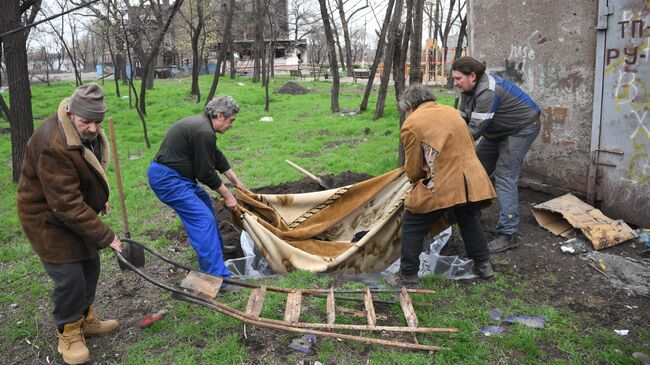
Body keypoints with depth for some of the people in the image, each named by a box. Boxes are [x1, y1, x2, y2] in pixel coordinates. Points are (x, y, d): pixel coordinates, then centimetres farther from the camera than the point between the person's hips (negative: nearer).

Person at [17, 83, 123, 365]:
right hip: (49, 218, -9)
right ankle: (69, 333, 18)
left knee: (90, 266, 15)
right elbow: (67, 205, -34)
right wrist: (105, 236, -30)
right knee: (69, 276, -5)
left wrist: (99, 197, 18)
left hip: (78, 210, 9)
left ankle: (86, 319, 35)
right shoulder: (54, 146, -35)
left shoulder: (88, 130, -6)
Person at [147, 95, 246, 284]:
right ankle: (218, 277, -17)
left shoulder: (201, 124, 13)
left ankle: (216, 247, 40)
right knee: (204, 219, -15)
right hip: (167, 179, -11)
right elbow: (206, 173, -16)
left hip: (168, 174, 11)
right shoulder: (204, 133, -20)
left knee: (204, 202, 25)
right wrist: (227, 195, -4)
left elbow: (217, 158, 23)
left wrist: (237, 181, 29)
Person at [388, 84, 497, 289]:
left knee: (412, 227, 11)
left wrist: (415, 180, 21)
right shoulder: (452, 111, 14)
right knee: (469, 221, 30)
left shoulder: (411, 124, -4)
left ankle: (408, 277, 16)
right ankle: (483, 265, 40)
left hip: (441, 187, -6)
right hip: (472, 181, 6)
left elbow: (413, 168, -1)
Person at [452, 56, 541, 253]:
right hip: (498, 131, 10)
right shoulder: (469, 89, -3)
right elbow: (463, 120, -1)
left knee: (504, 178, -17)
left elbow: (475, 128, -34)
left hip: (521, 128, -10)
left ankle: (507, 234, -15)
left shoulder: (488, 91, -33)